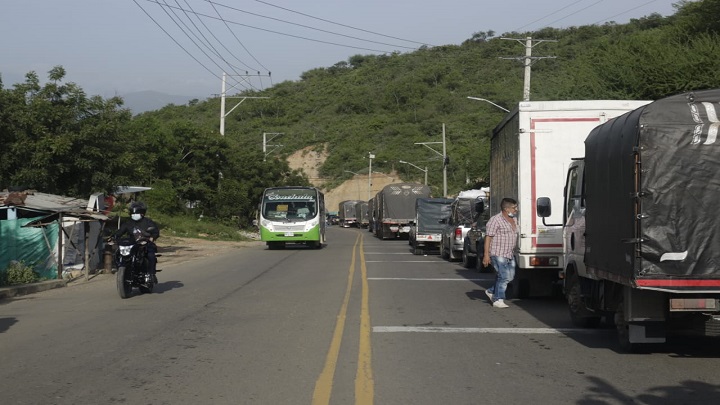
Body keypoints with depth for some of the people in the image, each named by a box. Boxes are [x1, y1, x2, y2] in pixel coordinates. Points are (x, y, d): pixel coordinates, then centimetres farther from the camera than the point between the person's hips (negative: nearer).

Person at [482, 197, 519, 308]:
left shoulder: (514, 219, 14)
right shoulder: (496, 220, -11)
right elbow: (488, 237, -13)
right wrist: (486, 254, -18)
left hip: (510, 254, 8)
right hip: (498, 254, -8)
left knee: (510, 277, 9)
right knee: (504, 277, -13)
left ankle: (491, 291, 26)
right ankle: (498, 300, -4)